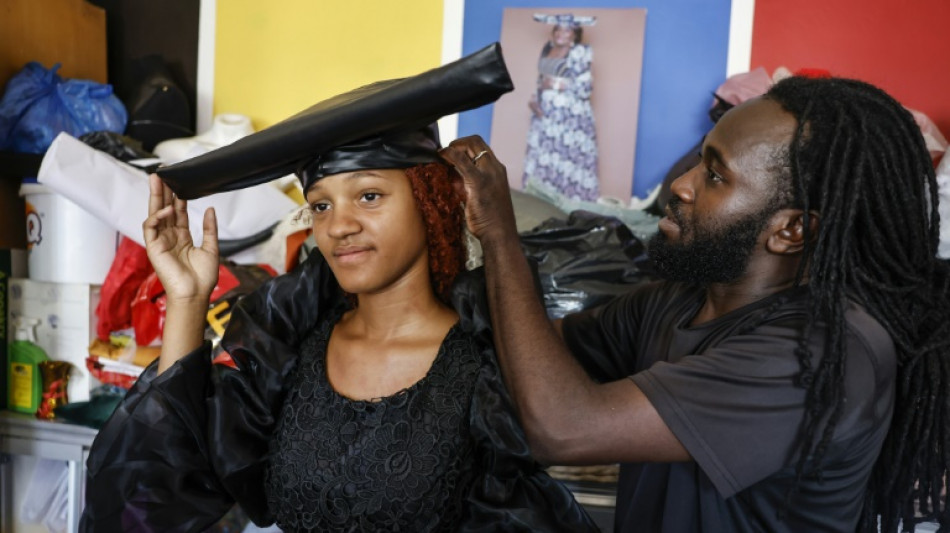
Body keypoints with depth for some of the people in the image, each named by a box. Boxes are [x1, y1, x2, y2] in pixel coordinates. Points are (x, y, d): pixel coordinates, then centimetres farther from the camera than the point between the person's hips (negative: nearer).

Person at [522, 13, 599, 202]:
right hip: (545, 116, 6)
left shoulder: (580, 53, -5)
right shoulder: (547, 50, 14)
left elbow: (584, 88, -10)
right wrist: (534, 100, 3)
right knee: (540, 162, 5)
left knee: (568, 164, -8)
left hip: (571, 118, -6)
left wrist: (558, 84, -11)